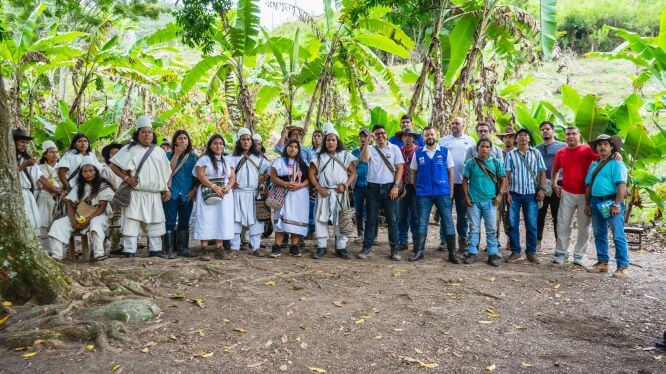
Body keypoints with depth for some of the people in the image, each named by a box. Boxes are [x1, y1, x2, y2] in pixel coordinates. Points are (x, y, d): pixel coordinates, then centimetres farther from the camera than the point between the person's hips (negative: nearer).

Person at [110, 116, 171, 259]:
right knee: (132, 221, -7)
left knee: (155, 222, 7)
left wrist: (167, 189, 8)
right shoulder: (129, 149, 3)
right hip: (135, 194, -3)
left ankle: (155, 249, 16)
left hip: (154, 195, 4)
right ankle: (130, 251, -3)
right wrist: (126, 178, -11)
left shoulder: (159, 151, 14)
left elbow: (166, 172, 17)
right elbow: (114, 165, 2)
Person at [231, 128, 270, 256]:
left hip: (254, 194, 1)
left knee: (255, 221, -2)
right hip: (238, 193, -1)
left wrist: (264, 177, -1)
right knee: (236, 220, -2)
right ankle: (234, 247, 3)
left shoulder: (258, 158, 12)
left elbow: (269, 169, 14)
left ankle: (256, 247, 1)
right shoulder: (234, 158, 8)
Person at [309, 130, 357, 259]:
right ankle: (321, 247, 6)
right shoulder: (319, 157, 8)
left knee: (341, 220, 0)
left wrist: (345, 185, -9)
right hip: (324, 193, 1)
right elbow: (312, 173, 6)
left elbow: (353, 173, 5)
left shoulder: (345, 156, 6)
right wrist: (319, 188, -6)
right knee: (321, 219, -1)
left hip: (340, 193, -1)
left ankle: (341, 248, 9)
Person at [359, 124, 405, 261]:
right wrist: (367, 142, -21)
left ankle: (394, 248, 9)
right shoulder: (370, 148, 4)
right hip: (373, 188, 1)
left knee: (392, 219, 2)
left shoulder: (394, 148, 4)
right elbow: (363, 159, -16)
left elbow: (399, 168, 1)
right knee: (371, 219, 6)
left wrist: (396, 186, -7)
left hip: (389, 187, 0)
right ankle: (367, 247, 11)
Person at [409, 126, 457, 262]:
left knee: (448, 222, 1)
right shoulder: (418, 153, 6)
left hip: (443, 193, -1)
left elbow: (450, 171, 5)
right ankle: (419, 251, 13)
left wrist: (451, 190, 0)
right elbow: (414, 172, 11)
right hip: (423, 193, 1)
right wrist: (416, 189, 7)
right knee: (421, 223, 5)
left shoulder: (445, 151, 3)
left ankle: (452, 253, 7)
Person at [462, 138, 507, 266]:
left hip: (490, 201, 0)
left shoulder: (496, 162, 3)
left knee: (491, 229, 3)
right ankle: (473, 253, 14)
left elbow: (503, 179, 7)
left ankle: (493, 254, 9)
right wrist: (467, 197, -1)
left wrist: (499, 195, -3)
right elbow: (465, 180, 6)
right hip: (474, 201, 0)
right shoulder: (471, 163, 2)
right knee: (474, 228, 6)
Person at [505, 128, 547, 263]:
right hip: (514, 193, 0)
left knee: (532, 224, 3)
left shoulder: (536, 153, 7)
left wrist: (541, 189, -4)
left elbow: (542, 172, 6)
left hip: (531, 193, 0)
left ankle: (531, 252, 13)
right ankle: (515, 251, 12)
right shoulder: (511, 154, 4)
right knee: (513, 224, 2)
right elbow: (506, 174, 2)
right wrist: (507, 192, -5)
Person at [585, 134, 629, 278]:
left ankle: (623, 267, -2)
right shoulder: (593, 165, 17)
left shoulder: (616, 164, -5)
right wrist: (587, 204, 15)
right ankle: (602, 263, 23)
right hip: (595, 203, 8)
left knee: (618, 236, -5)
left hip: (611, 202, -7)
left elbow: (622, 185, -14)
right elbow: (589, 185, 20)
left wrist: (617, 205, -19)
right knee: (599, 235, 13)